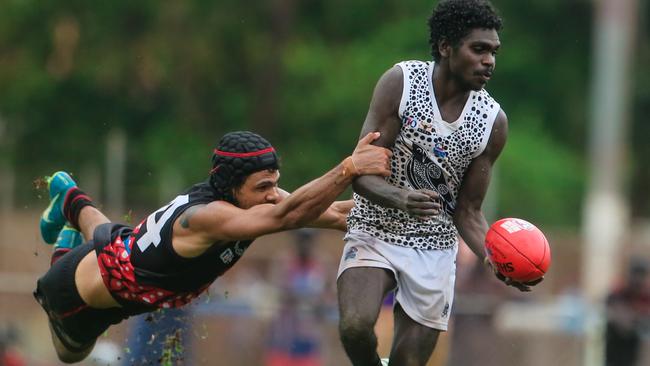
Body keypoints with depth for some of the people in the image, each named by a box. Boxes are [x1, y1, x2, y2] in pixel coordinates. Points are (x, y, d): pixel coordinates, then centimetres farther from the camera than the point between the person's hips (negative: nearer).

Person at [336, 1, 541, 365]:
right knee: (355, 327, -27)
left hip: (435, 248, 3)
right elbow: (363, 174, -17)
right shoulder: (401, 83, -14)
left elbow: (468, 212, 1)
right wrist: (400, 197, -39)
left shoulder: (493, 122, -7)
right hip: (375, 231, -2)